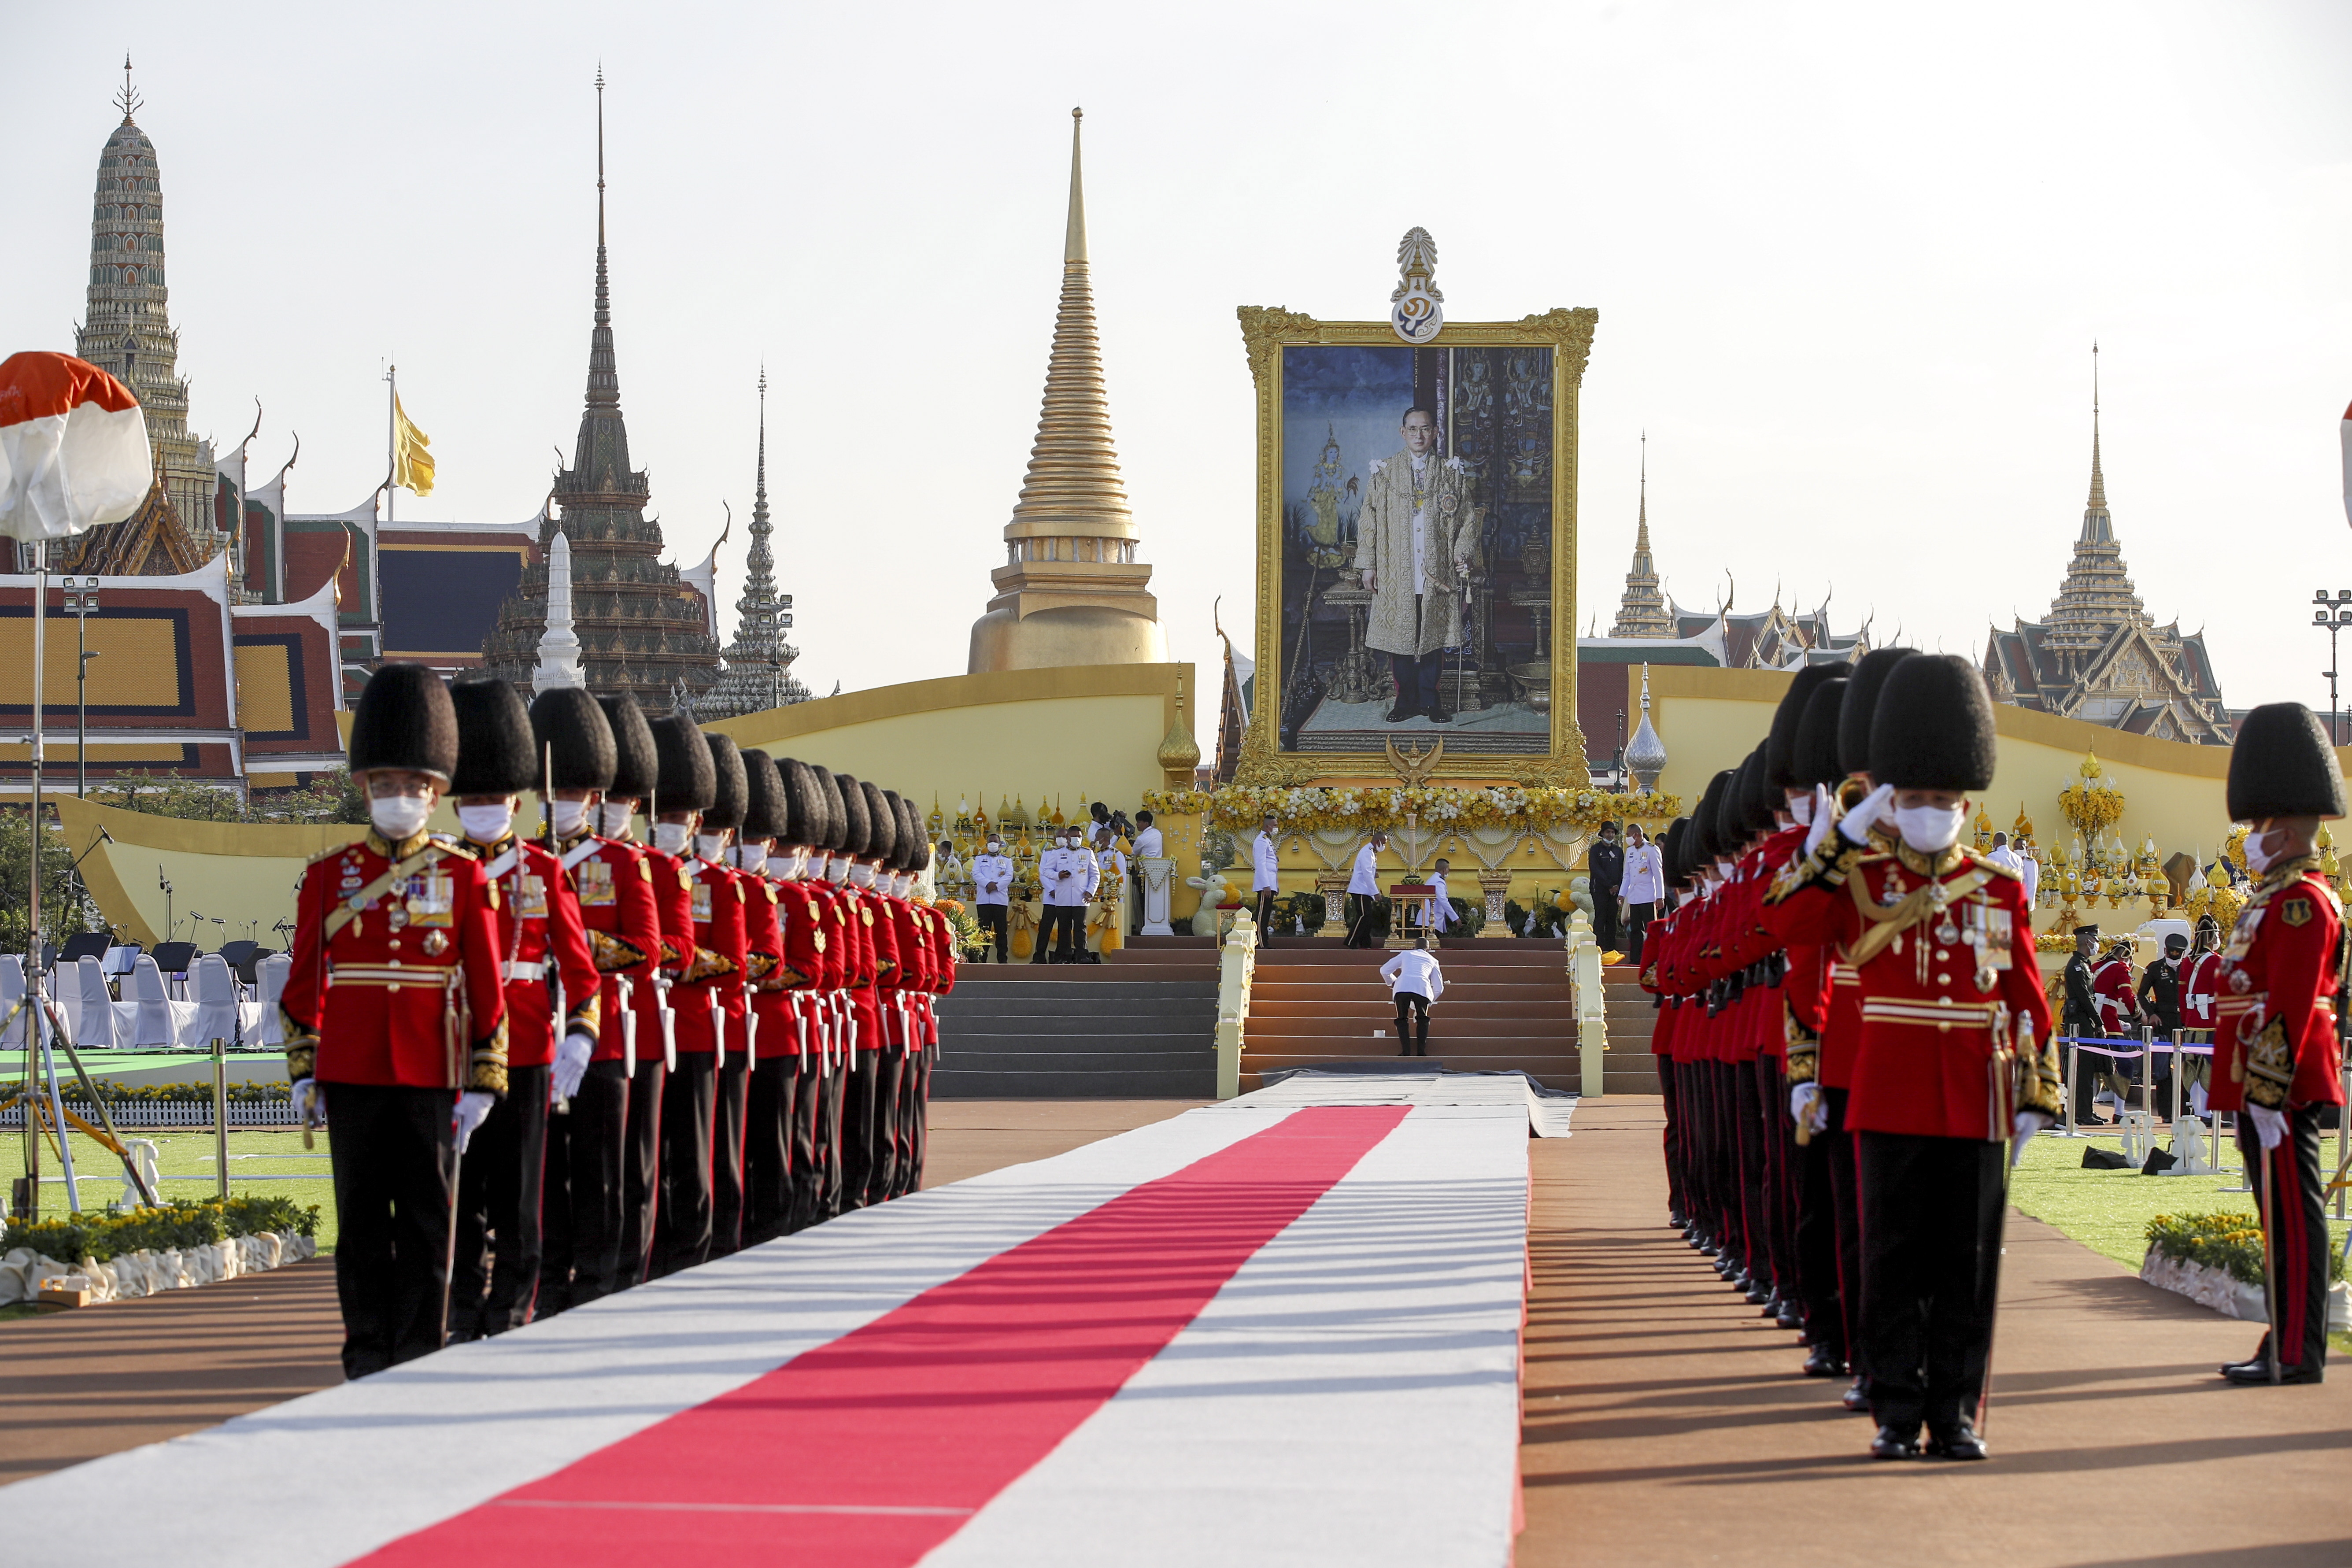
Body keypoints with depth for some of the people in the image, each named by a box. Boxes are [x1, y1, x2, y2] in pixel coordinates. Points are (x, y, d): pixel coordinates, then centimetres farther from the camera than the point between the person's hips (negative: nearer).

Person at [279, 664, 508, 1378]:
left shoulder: (463, 877, 3)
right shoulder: (329, 875, 5)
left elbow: (486, 987, 2)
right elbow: (304, 983, 8)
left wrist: (482, 1081, -2)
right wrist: (304, 1072, 4)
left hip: (432, 1075, -1)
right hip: (353, 1075, 1)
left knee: (427, 1218, 2)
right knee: (362, 1216, 4)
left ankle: (418, 1350, 7)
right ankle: (368, 1348, 11)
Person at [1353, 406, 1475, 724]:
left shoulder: (1451, 473, 6)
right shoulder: (1385, 473, 5)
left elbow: (1468, 518, 8)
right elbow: (1368, 521, 5)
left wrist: (1462, 552, -8)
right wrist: (1368, 565, 0)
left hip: (1438, 573, 0)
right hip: (1396, 574, 0)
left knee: (1434, 636, 2)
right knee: (1399, 636, 1)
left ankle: (1430, 700, 11)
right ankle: (1406, 700, 11)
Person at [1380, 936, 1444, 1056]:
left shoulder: (1406, 954, 30)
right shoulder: (1433, 961, 31)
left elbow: (1384, 970, 28)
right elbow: (1439, 988, 27)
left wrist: (1392, 983, 47)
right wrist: (1430, 1002, 42)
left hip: (1402, 987, 0)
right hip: (1422, 988, 0)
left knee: (1402, 1019, 14)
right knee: (1423, 1019, 18)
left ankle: (1406, 1051, -1)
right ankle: (1421, 1051, 6)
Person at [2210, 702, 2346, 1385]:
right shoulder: (2280, 898, 18)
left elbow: (2289, 1009, -20)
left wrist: (2268, 1097, -22)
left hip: (2281, 1086, -10)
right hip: (2267, 1086, 10)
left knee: (2291, 1214, -7)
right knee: (2283, 1214, 12)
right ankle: (2288, 1344, 17)